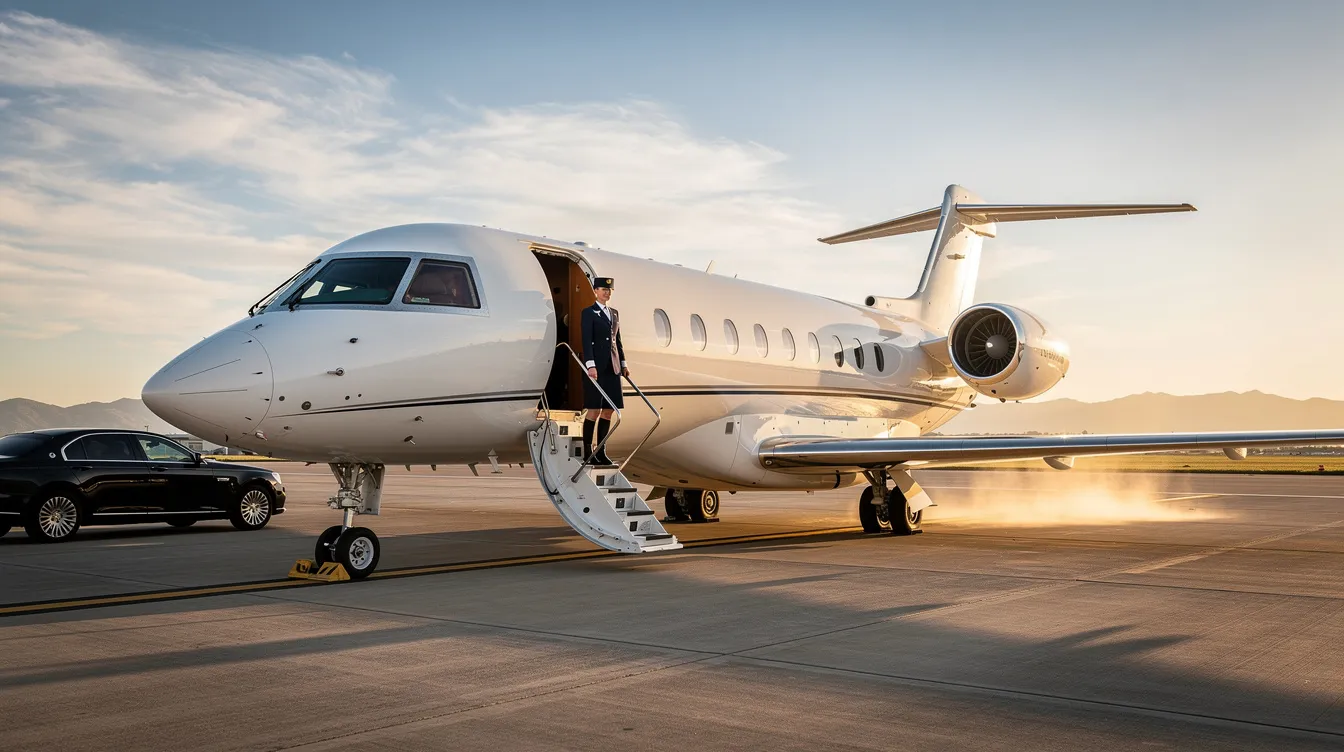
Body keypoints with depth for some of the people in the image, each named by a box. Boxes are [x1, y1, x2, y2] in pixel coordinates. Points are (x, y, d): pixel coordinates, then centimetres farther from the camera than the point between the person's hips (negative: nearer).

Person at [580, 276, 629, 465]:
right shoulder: (588, 312, -3)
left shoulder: (615, 313, 16)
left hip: (612, 368, 6)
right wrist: (591, 366, -20)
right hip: (596, 367, -6)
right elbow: (586, 341, -11)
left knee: (608, 411, 5)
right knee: (594, 410, -5)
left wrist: (623, 364, 13)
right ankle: (587, 453, 3)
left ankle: (601, 452, 11)